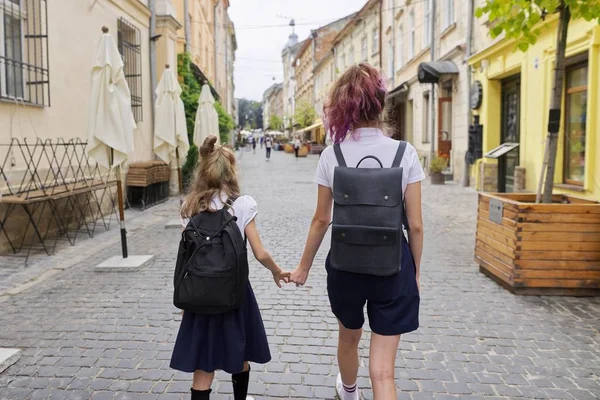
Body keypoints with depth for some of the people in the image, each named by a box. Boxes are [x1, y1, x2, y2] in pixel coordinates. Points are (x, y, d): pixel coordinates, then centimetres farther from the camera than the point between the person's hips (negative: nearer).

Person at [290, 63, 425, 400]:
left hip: (346, 261, 2)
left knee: (349, 337, 30)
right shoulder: (406, 154, -9)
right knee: (383, 371, 6)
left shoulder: (332, 156, -7)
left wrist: (305, 266, 13)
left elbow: (321, 220, -1)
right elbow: (415, 225, -6)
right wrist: (415, 271, 9)